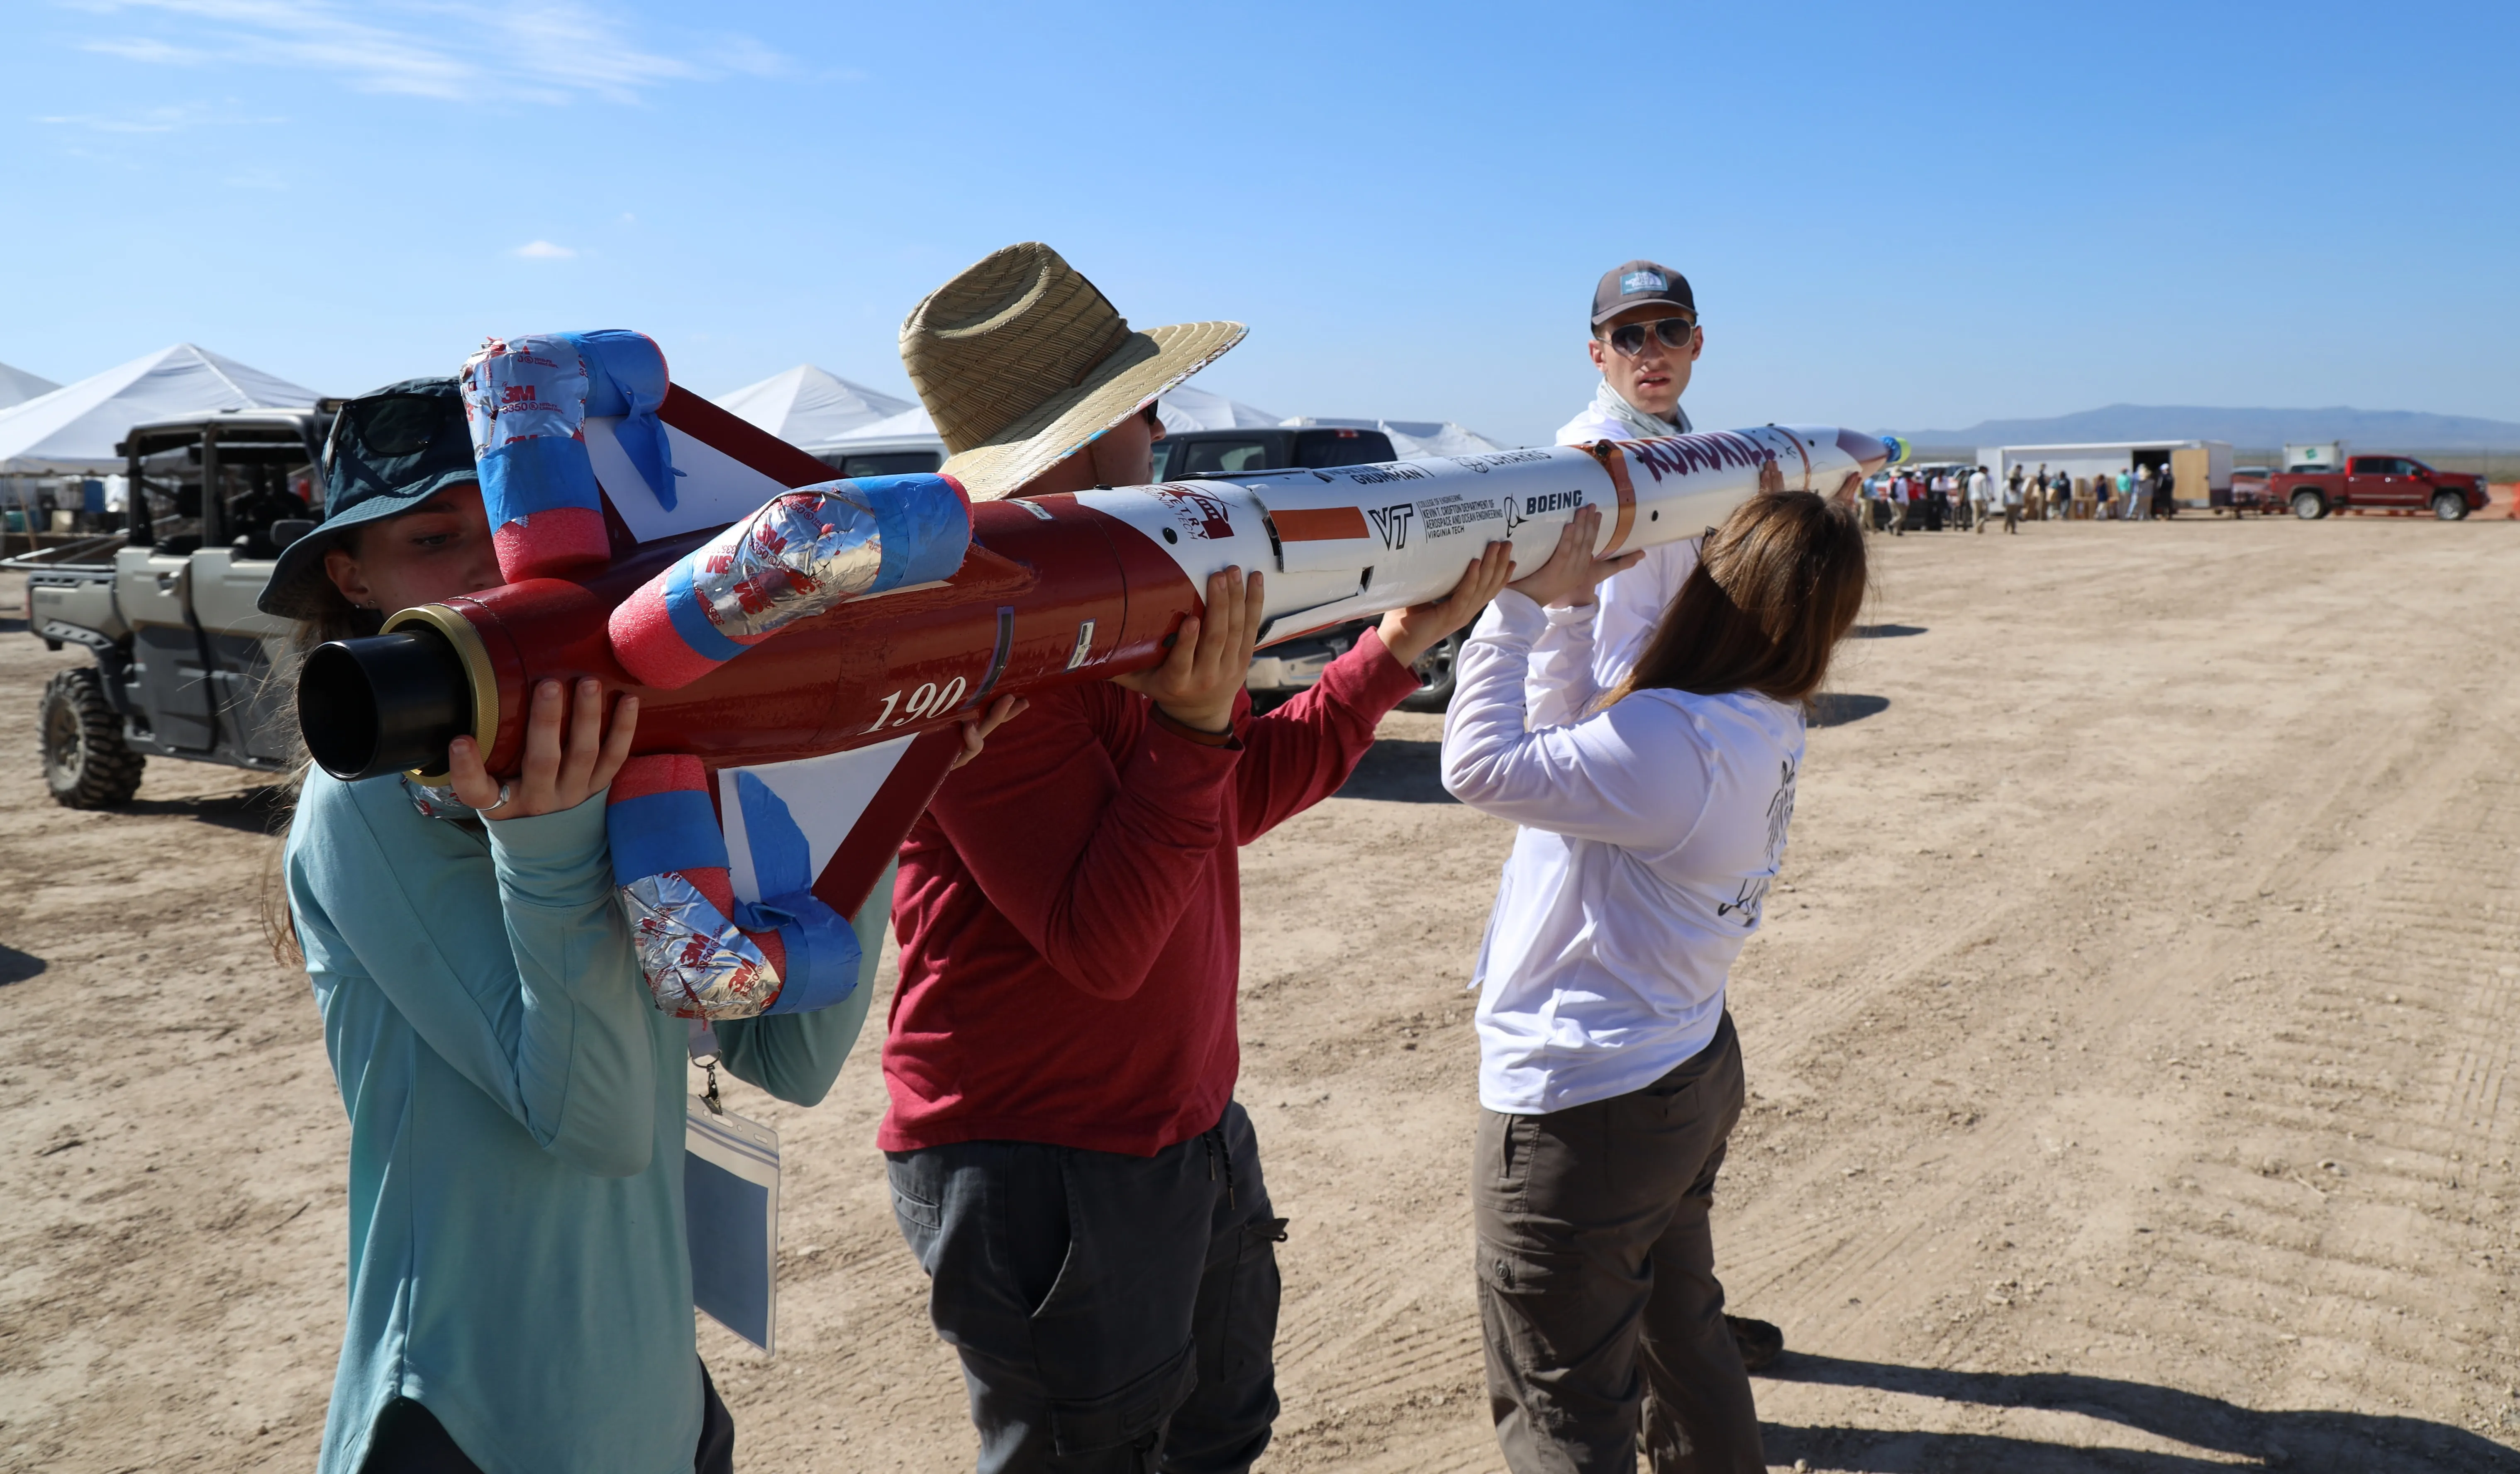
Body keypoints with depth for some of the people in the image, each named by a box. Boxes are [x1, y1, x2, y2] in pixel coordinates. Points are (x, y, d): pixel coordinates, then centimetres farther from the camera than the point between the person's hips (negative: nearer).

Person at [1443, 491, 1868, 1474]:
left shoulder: (1678, 741, -30)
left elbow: (1482, 763, -31)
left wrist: (1522, 604, -24)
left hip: (1582, 1110, -10)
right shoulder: (1766, 728, 0)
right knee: (1680, 1336, 30)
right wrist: (1569, 607, -2)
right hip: (1688, 1074, 10)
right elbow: (1565, 735, 8)